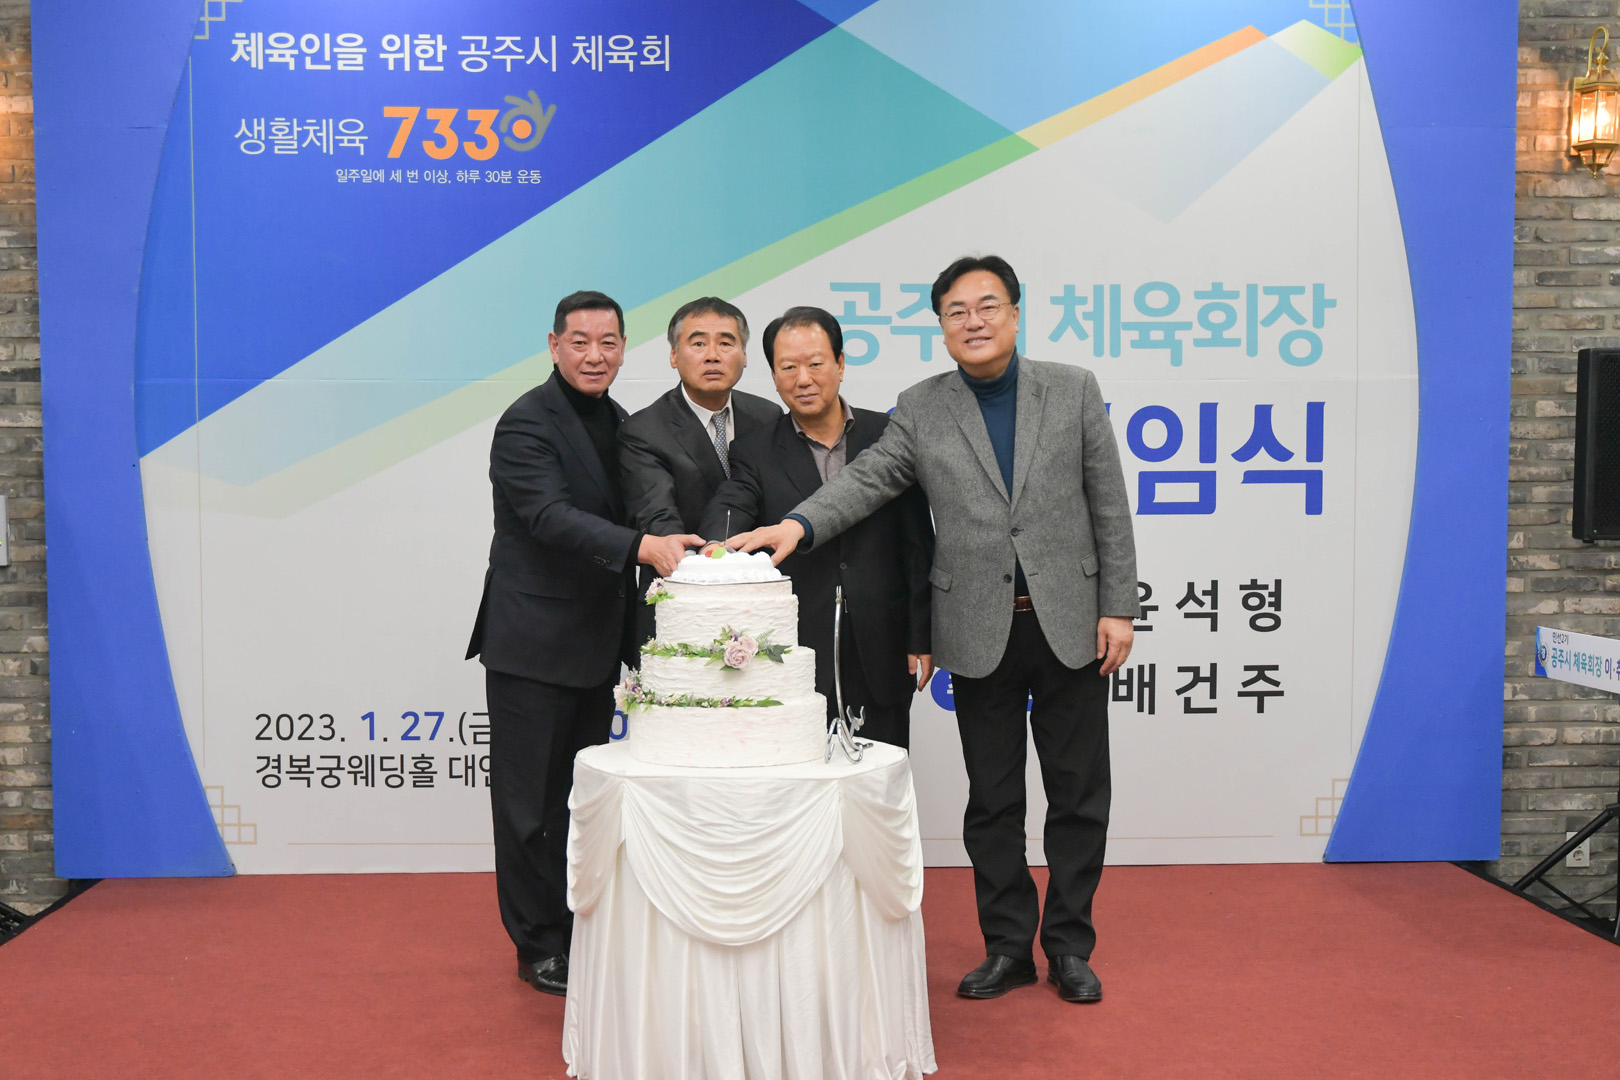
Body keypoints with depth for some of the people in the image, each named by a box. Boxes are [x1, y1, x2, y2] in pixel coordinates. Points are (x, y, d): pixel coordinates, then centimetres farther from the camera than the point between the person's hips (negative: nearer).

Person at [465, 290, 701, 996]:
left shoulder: (618, 421, 12)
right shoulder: (528, 423, -13)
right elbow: (552, 517, -26)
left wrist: (632, 634, 14)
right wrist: (643, 547, -39)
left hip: (595, 645, 8)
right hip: (532, 643, -8)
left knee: (580, 797, 16)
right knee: (531, 800, 4)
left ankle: (578, 931, 28)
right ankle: (538, 946, 16)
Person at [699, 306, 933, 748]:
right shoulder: (755, 454, 3)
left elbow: (918, 544, 5)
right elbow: (728, 509, -15)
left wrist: (921, 639, 2)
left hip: (883, 656, 1)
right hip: (797, 658, -1)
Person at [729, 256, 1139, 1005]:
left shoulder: (1073, 390, 3)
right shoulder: (921, 410, 4)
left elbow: (1109, 505, 2)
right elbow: (866, 479, -8)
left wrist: (1117, 608, -2)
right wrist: (797, 525, -26)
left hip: (1071, 625, 0)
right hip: (980, 633, 0)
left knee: (1078, 794, 7)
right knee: (992, 800, 9)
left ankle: (1069, 945, 23)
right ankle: (1008, 945, 24)